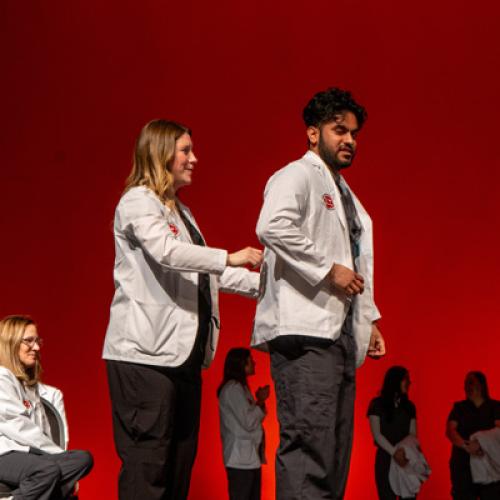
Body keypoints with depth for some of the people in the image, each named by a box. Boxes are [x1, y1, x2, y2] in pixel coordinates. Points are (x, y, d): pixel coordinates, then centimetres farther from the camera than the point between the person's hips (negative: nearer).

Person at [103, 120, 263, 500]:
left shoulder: (181, 212, 22)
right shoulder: (138, 201, -5)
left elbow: (205, 273, 22)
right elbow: (166, 251, -21)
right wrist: (228, 258, -25)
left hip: (184, 351, 9)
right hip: (148, 352, -9)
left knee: (181, 461, 8)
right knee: (147, 465, -9)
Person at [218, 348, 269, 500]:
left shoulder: (240, 387, 18)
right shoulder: (233, 388, -12)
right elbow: (248, 422, -17)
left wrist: (259, 401, 4)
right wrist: (261, 401, -4)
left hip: (250, 456, 10)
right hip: (241, 458, -10)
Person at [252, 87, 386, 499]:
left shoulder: (347, 196, 26)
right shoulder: (297, 176, -3)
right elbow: (272, 226, -23)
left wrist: (369, 319, 20)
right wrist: (328, 268, -19)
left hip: (340, 335, 10)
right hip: (305, 330, -9)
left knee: (337, 448, 8)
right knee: (310, 444, -15)